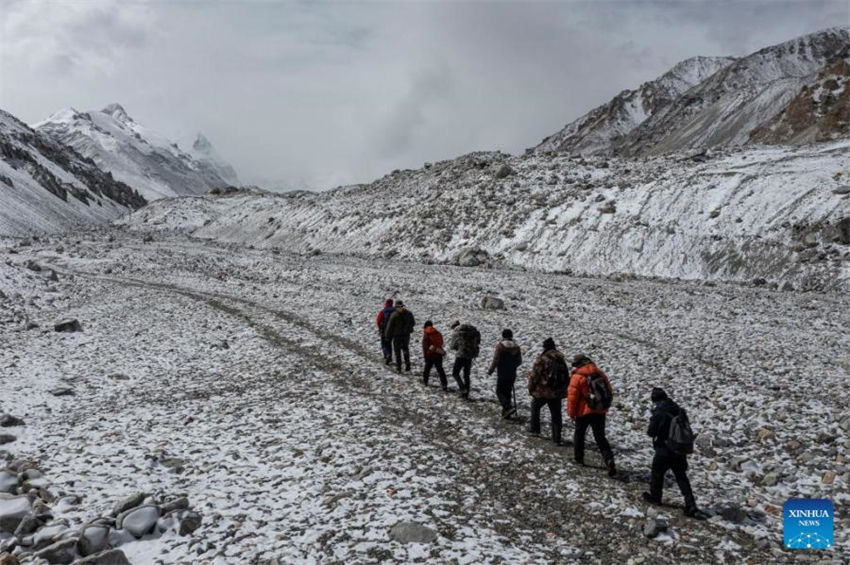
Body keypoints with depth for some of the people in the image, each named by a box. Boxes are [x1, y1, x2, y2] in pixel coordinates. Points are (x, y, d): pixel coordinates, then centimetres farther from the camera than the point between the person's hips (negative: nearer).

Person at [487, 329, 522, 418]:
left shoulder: (500, 346, -13)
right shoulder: (516, 347, 3)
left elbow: (495, 360, -14)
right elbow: (519, 361, 9)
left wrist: (490, 371, -2)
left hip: (502, 375, -5)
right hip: (512, 375, 5)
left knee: (499, 391, 5)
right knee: (508, 392, 15)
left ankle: (509, 407, -15)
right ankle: (506, 413, 17)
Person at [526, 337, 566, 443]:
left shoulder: (541, 359, -14)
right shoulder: (561, 359, 5)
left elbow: (534, 375, -12)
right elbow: (565, 376, 12)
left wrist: (531, 388, 2)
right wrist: (562, 389, 22)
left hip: (542, 392, -4)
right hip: (557, 393, 4)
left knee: (535, 407, 23)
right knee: (556, 415, 9)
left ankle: (534, 429, 29)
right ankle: (557, 439, 10)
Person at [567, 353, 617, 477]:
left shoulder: (577, 376, -13)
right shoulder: (600, 373, 5)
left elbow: (572, 396, -13)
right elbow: (609, 392, 12)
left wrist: (571, 412, -2)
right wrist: (604, 408, 22)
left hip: (584, 412, -4)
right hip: (600, 412, 4)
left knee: (579, 434, 18)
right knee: (601, 438, 8)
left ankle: (579, 458, 28)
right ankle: (609, 459, -10)